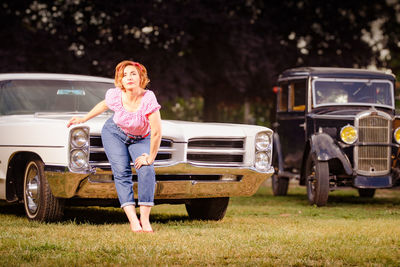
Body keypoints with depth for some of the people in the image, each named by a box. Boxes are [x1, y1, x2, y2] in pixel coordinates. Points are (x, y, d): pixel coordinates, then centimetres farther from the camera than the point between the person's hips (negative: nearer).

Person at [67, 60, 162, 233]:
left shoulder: (148, 99, -32)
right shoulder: (115, 96, -23)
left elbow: (156, 133, -27)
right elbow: (103, 105, 4)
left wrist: (150, 158, -20)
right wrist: (83, 119, 11)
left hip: (140, 139, -1)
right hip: (114, 133, 1)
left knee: (146, 170, -21)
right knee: (122, 172, -15)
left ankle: (145, 219, -18)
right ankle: (133, 219, -21)